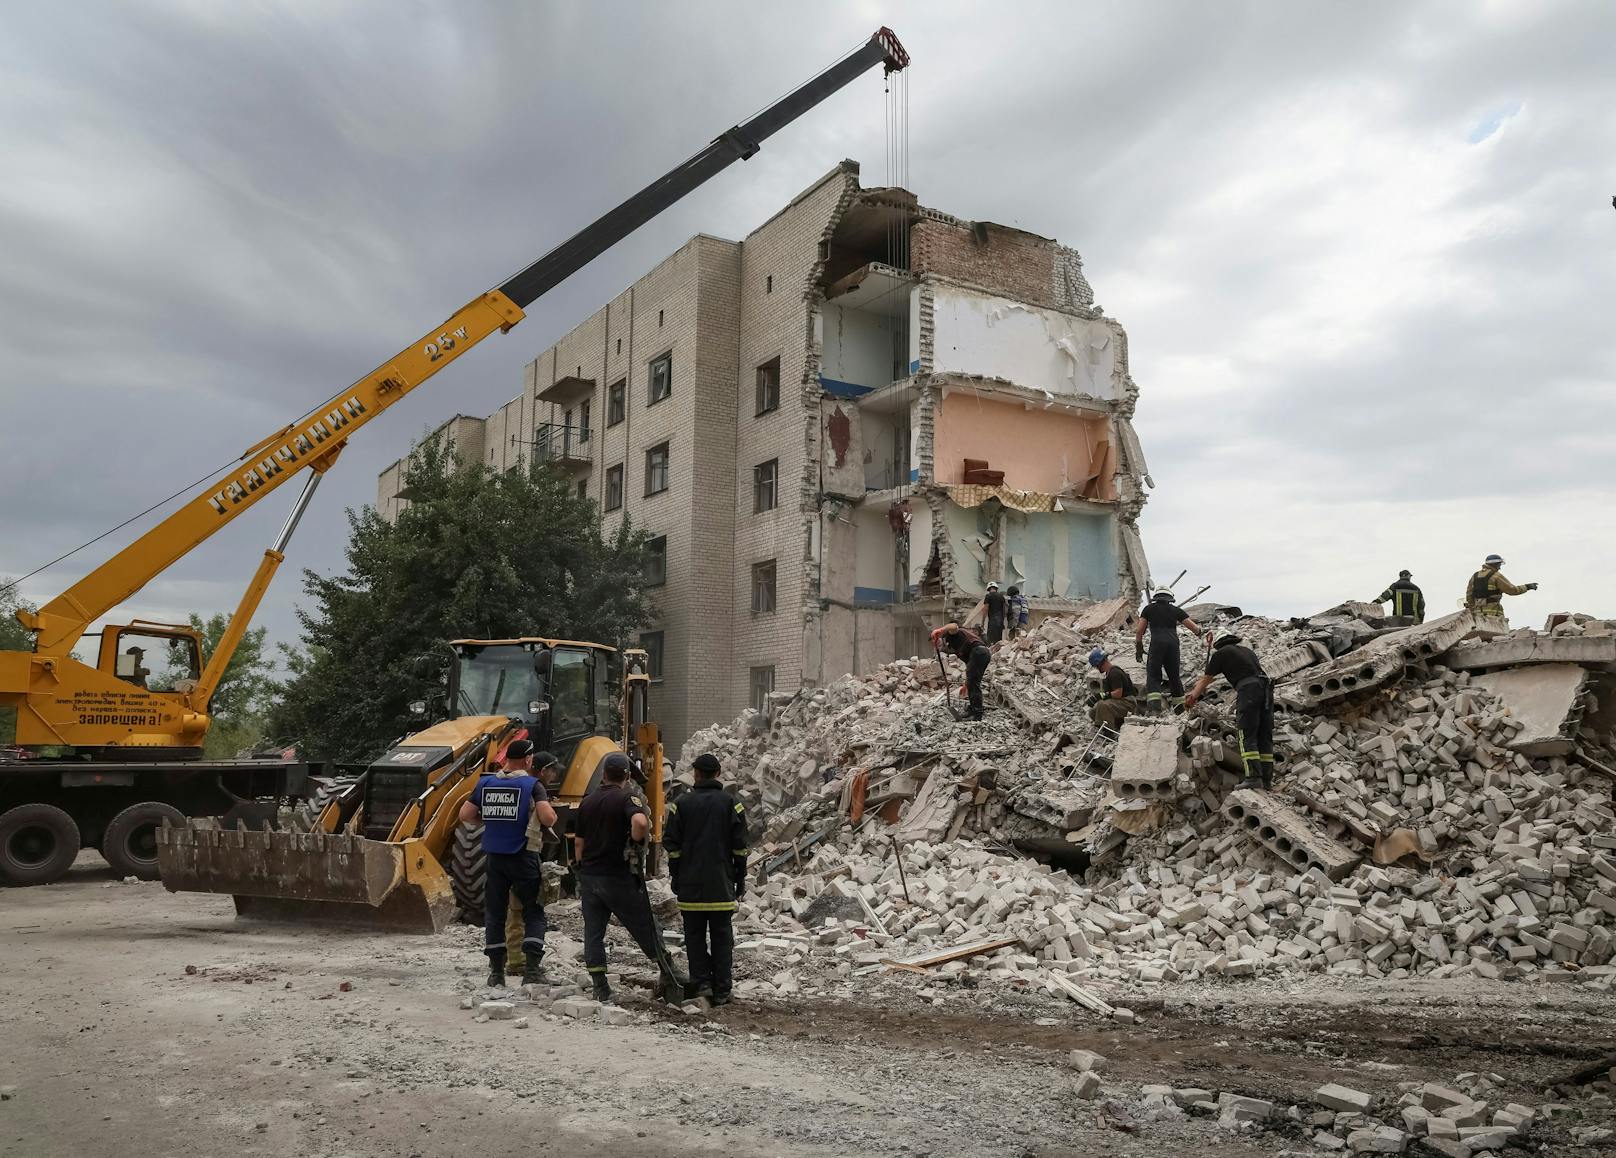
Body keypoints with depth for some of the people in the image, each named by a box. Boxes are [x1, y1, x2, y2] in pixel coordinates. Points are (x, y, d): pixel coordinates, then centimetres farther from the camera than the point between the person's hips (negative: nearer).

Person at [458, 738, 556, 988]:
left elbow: (465, 815, 4)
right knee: (533, 913, 6)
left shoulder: (485, 783, 4)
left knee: (494, 913, 13)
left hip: (495, 857, 4)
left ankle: (496, 973, 16)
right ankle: (532, 969, -3)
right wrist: (553, 815, 2)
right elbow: (548, 818, -20)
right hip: (523, 857, -4)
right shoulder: (532, 785, -9)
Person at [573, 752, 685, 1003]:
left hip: (589, 876, 5)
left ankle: (600, 989, 10)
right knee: (645, 929, 4)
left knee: (593, 933, 10)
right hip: (620, 877, -4)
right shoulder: (628, 796, -8)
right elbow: (640, 822, -29)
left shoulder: (587, 802, 11)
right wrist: (635, 841, -10)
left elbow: (578, 843, 13)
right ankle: (671, 979, 10)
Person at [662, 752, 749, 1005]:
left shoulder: (682, 804, 1)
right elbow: (740, 845, 1)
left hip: (690, 883, 0)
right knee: (722, 936, 6)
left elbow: (671, 844, 1)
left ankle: (702, 982, 2)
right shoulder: (731, 803, 1)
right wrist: (741, 878, 8)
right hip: (722, 884, 0)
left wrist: (675, 876, 10)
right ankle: (722, 990, 7)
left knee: (695, 936, 9)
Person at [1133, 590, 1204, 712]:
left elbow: (1139, 631, 10)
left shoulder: (1149, 608, 14)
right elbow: (1195, 628, 18)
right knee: (1174, 676, 16)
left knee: (1153, 675, -3)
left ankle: (1154, 704, -23)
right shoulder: (1176, 610, 18)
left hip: (1157, 643, -3)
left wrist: (1139, 649, 20)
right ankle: (1181, 705, 20)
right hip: (1173, 643, 3)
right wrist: (1199, 629, 42)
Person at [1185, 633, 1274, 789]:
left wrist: (1192, 697, 35)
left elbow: (1205, 680, 21)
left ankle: (1253, 777, -16)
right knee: (1265, 737, 7)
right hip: (1267, 687, 6)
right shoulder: (1248, 650, 30)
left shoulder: (1220, 654, 13)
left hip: (1248, 689, -6)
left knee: (1247, 736, -6)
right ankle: (1267, 779, 6)